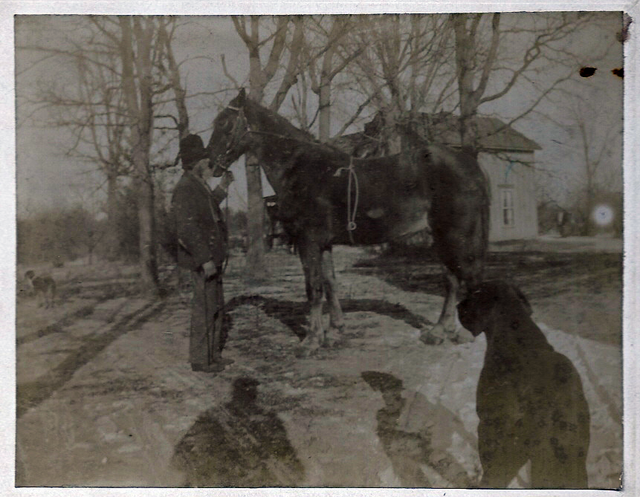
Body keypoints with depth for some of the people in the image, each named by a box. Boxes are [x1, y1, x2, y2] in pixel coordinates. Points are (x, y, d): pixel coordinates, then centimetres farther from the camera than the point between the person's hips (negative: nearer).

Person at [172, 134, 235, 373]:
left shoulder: (198, 186, 13)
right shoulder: (185, 189, -17)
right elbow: (187, 229, -24)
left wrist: (221, 189, 28)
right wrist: (204, 260, -26)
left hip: (211, 258, 10)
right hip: (202, 260, -10)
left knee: (216, 307, 17)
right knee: (205, 308, -2)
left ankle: (212, 354, 29)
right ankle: (201, 359, 8)